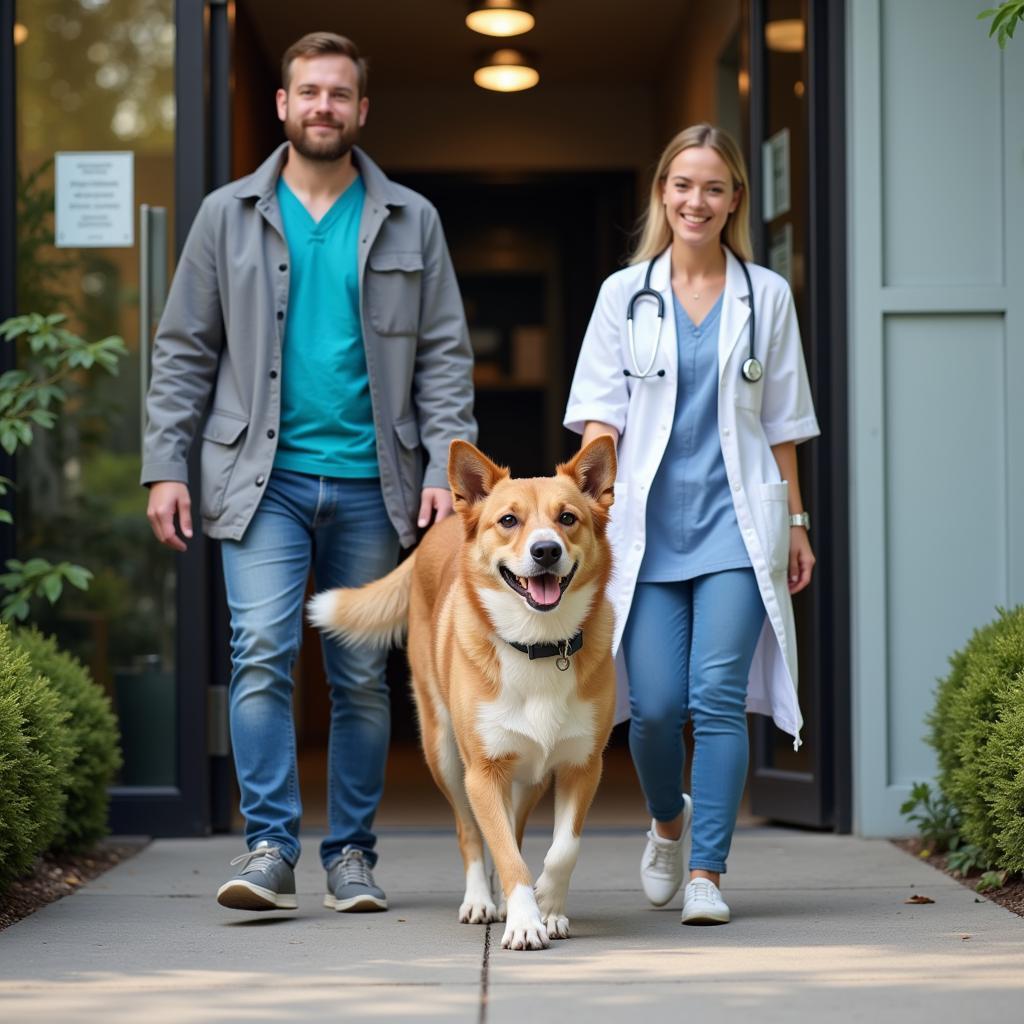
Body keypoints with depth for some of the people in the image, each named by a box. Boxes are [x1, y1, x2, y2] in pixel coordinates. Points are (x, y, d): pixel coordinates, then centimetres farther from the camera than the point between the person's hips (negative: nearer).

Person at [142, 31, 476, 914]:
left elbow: (445, 354, 7)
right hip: (264, 477, -1)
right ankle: (270, 848, -10)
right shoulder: (230, 215, 8)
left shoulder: (410, 221, 9)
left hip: (371, 483, 1)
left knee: (362, 675, 6)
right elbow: (185, 350, 8)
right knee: (262, 655, -13)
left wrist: (447, 466, -5)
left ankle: (351, 855, 15)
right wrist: (166, 464, -1)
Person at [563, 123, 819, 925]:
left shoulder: (766, 295, 9)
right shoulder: (626, 294, 8)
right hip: (648, 524, 1)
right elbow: (599, 412, 3)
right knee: (654, 704, -3)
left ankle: (708, 874, -4)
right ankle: (669, 819, 28)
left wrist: (795, 523, 11)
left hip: (735, 524, 0)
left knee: (718, 697, -11)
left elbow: (782, 423, 12)